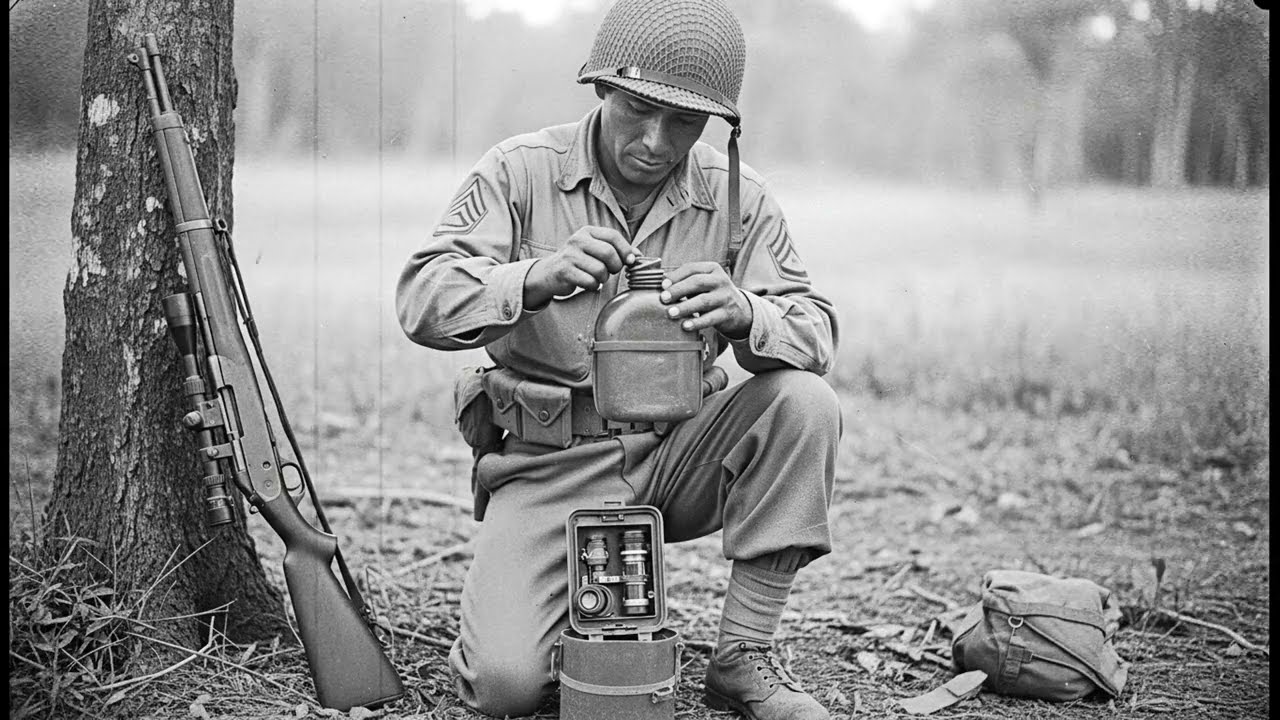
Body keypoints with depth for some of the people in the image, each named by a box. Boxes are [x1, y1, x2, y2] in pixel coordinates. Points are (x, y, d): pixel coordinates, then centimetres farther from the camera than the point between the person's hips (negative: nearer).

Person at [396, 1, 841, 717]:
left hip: (677, 452, 3)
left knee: (805, 403, -25)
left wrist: (743, 312, -31)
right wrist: (538, 277, -35)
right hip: (551, 462, -2)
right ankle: (591, 608, 17)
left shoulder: (736, 195, 0)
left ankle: (745, 656, -11)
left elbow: (817, 329, -7)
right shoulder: (521, 172, -6)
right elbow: (422, 300, -15)